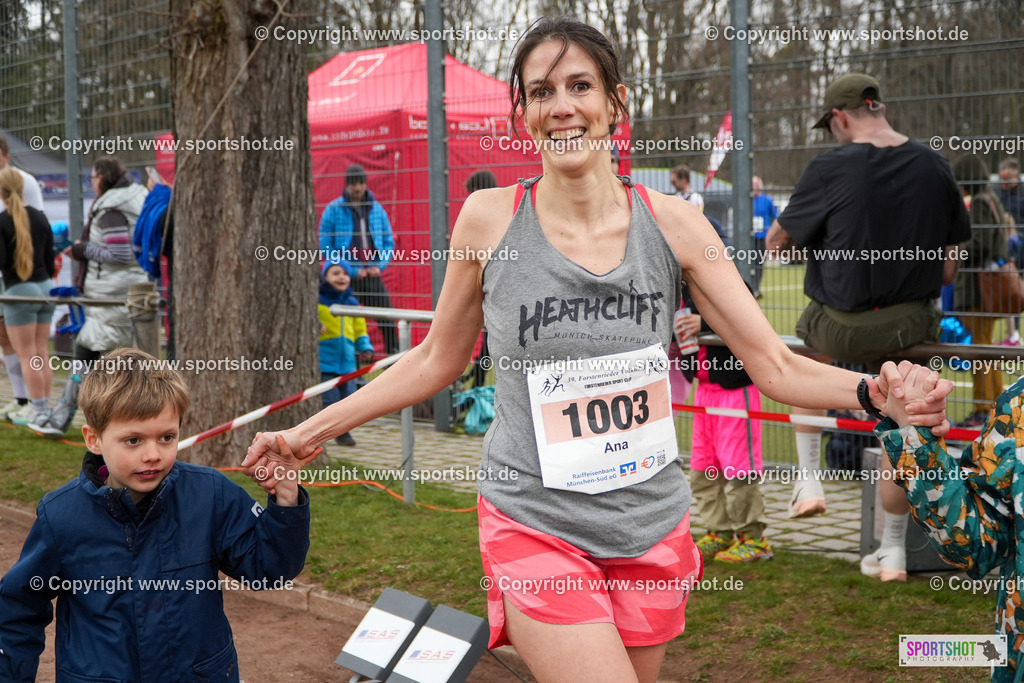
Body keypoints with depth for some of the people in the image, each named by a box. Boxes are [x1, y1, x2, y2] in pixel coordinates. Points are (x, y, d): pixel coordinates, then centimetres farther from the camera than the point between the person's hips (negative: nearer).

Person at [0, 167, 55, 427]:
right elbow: (50, 257, 10)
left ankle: (39, 410, 1)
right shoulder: (39, 216, 5)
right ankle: (45, 408, 14)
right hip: (45, 288, 6)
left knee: (27, 356, 1)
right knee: (41, 353, 12)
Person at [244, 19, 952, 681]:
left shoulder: (672, 222, -4)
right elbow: (437, 361, 8)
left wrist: (874, 389, -23)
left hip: (650, 530, 3)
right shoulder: (490, 218, -6)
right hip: (536, 528, -2)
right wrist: (308, 433, 6)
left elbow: (776, 365, -4)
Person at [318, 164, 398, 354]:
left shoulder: (377, 208, 10)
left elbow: (389, 242, 16)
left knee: (387, 318, -3)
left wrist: (380, 266, -2)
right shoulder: (334, 210, -1)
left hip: (372, 275, 3)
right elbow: (325, 247, -3)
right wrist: (352, 270, -9)